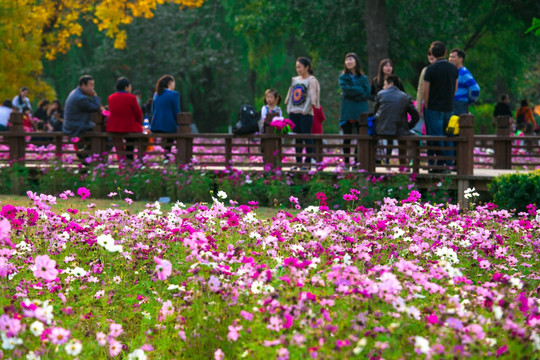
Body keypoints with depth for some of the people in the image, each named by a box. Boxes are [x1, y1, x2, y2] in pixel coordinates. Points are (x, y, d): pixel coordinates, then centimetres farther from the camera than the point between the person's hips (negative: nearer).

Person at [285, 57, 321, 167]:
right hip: (294, 112, 6)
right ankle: (298, 161, 13)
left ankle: (308, 161, -1)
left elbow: (313, 96, -8)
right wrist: (288, 107, 16)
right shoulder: (295, 80, 16)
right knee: (297, 137, 9)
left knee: (307, 137, -5)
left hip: (305, 113, -6)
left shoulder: (311, 80, -2)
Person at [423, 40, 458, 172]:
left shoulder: (431, 69, -10)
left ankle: (440, 164, -6)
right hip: (449, 107, 5)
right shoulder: (453, 68, 6)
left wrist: (426, 106, 3)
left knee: (436, 136, -3)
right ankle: (448, 164, 10)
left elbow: (425, 90, -8)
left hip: (434, 107, -5)